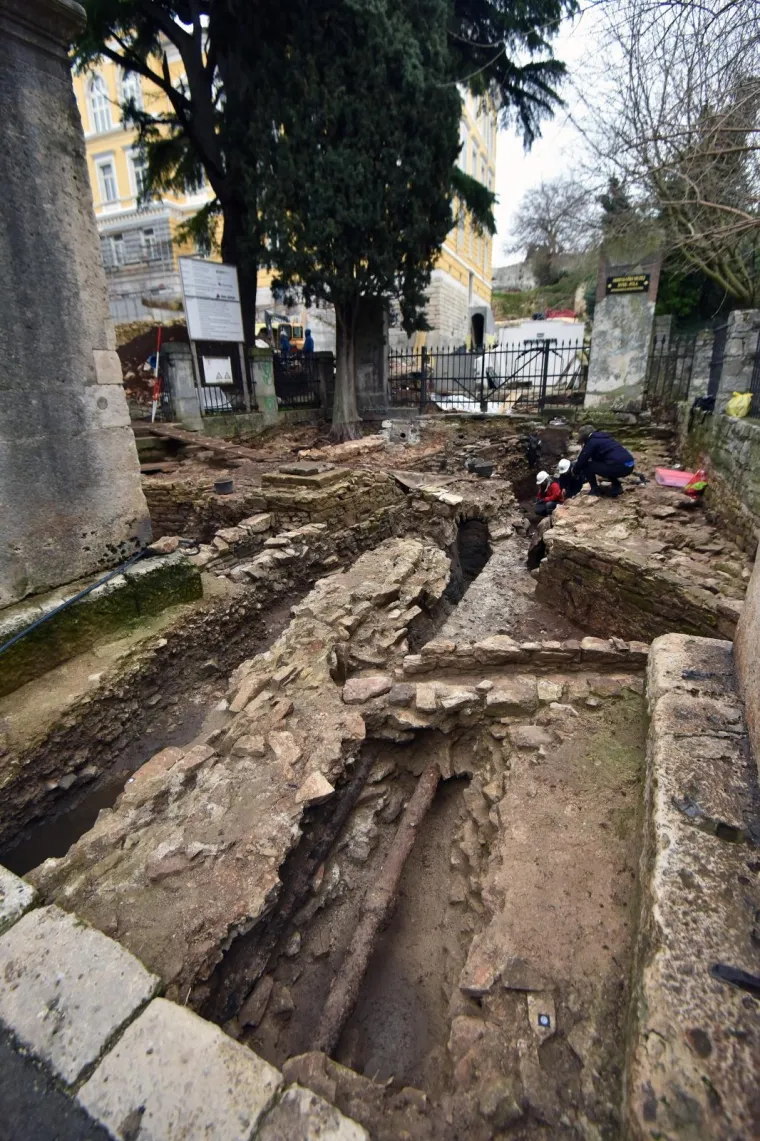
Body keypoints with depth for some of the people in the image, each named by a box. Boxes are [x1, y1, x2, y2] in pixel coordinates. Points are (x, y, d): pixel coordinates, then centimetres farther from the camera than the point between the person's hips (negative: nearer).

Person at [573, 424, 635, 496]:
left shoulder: (591, 441, 1)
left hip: (619, 467, -9)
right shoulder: (603, 437, 28)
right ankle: (617, 486, 21)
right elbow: (598, 459, 37)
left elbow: (582, 459, 2)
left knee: (586, 466, 2)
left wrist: (576, 473, 20)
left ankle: (595, 490, 9)